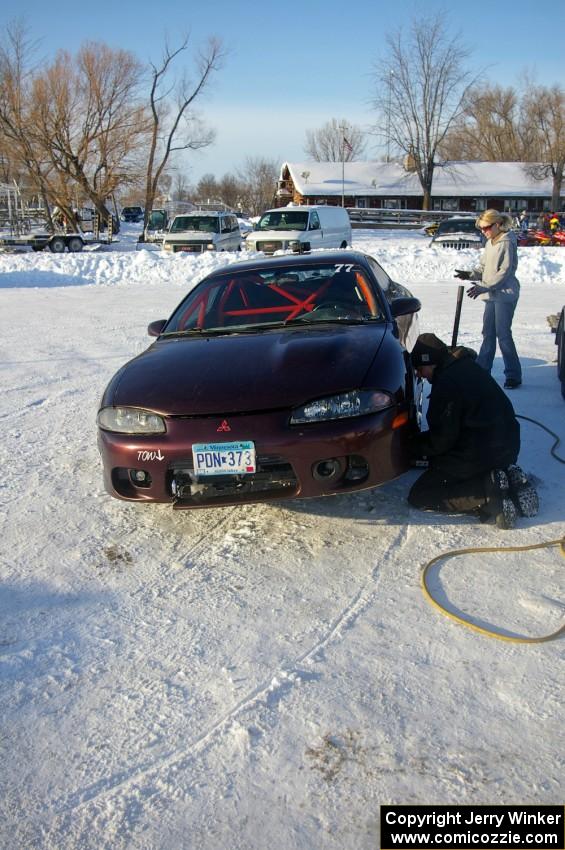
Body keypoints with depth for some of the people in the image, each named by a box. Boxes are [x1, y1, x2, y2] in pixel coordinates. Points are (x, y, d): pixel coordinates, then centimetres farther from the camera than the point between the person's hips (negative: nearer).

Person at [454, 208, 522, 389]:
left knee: (503, 334, -8)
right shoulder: (490, 243, 15)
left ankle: (513, 375, -1)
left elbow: (505, 271, -17)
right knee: (488, 333, 12)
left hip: (505, 295, -8)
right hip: (492, 295, 8)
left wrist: (484, 287, -22)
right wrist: (470, 275, -1)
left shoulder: (507, 242, -11)